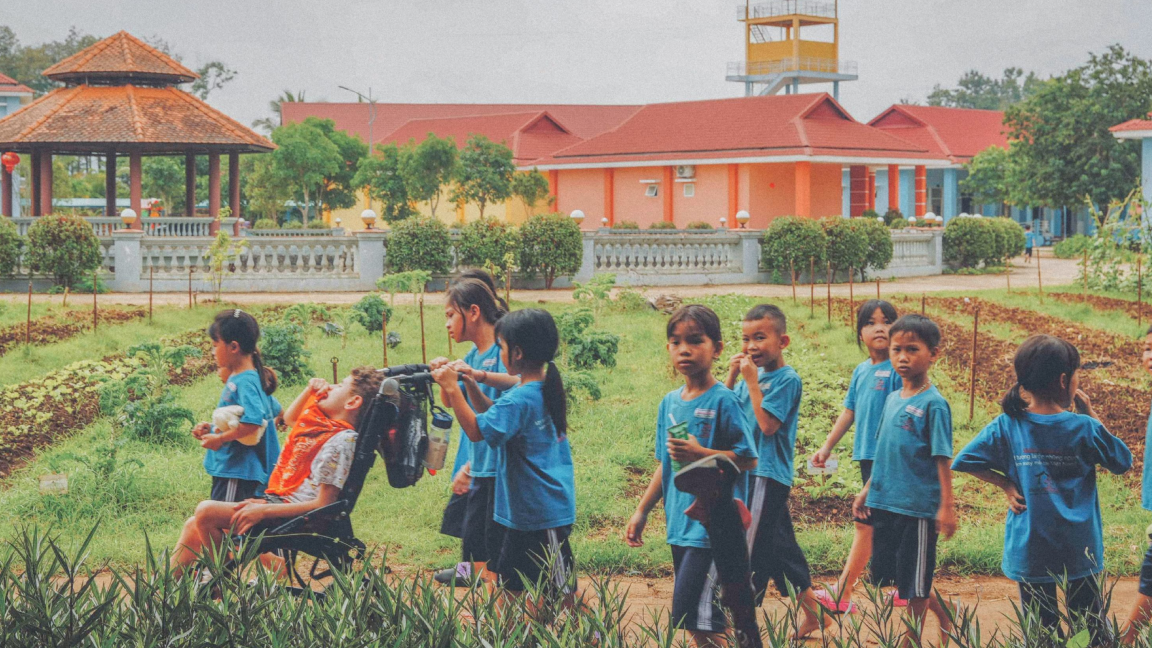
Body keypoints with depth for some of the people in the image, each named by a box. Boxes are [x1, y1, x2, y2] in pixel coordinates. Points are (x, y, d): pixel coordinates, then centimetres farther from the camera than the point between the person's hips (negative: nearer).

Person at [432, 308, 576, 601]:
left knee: (560, 593, -1)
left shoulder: (520, 400, -24)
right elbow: (495, 418, 19)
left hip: (542, 514, -10)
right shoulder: (545, 388, 7)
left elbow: (476, 431, -27)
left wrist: (452, 389, -22)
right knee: (509, 586, 16)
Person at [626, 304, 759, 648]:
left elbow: (747, 459, -11)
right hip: (680, 525, 7)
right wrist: (642, 511, 17)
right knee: (703, 616, 11)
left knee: (690, 613, -13)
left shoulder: (723, 400, -10)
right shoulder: (669, 403, 11)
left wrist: (700, 454, -21)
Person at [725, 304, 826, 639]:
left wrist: (751, 381, -18)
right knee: (782, 546, 14)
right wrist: (732, 376, -1)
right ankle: (811, 614, 24)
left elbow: (767, 424, -20)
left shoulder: (787, 379, -11)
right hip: (749, 471, 8)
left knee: (751, 550, -7)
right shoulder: (752, 375, 11)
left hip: (769, 475, -8)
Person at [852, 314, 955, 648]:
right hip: (884, 504, 8)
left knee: (914, 582, 3)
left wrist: (947, 507, -16)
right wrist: (867, 491, 17)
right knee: (889, 573, 15)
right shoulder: (893, 399, 9)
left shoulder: (933, 404, -12)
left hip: (918, 506, -8)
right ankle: (945, 616, 31)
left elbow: (943, 460, -13)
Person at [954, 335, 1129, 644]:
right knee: (1093, 624, 13)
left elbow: (962, 462, -5)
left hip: (1029, 549, 1)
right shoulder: (1084, 428, -11)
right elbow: (1123, 462, 4)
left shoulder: (1006, 426, -7)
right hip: (1080, 549, -1)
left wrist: (1005, 483, 1)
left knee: (1042, 631, 7)